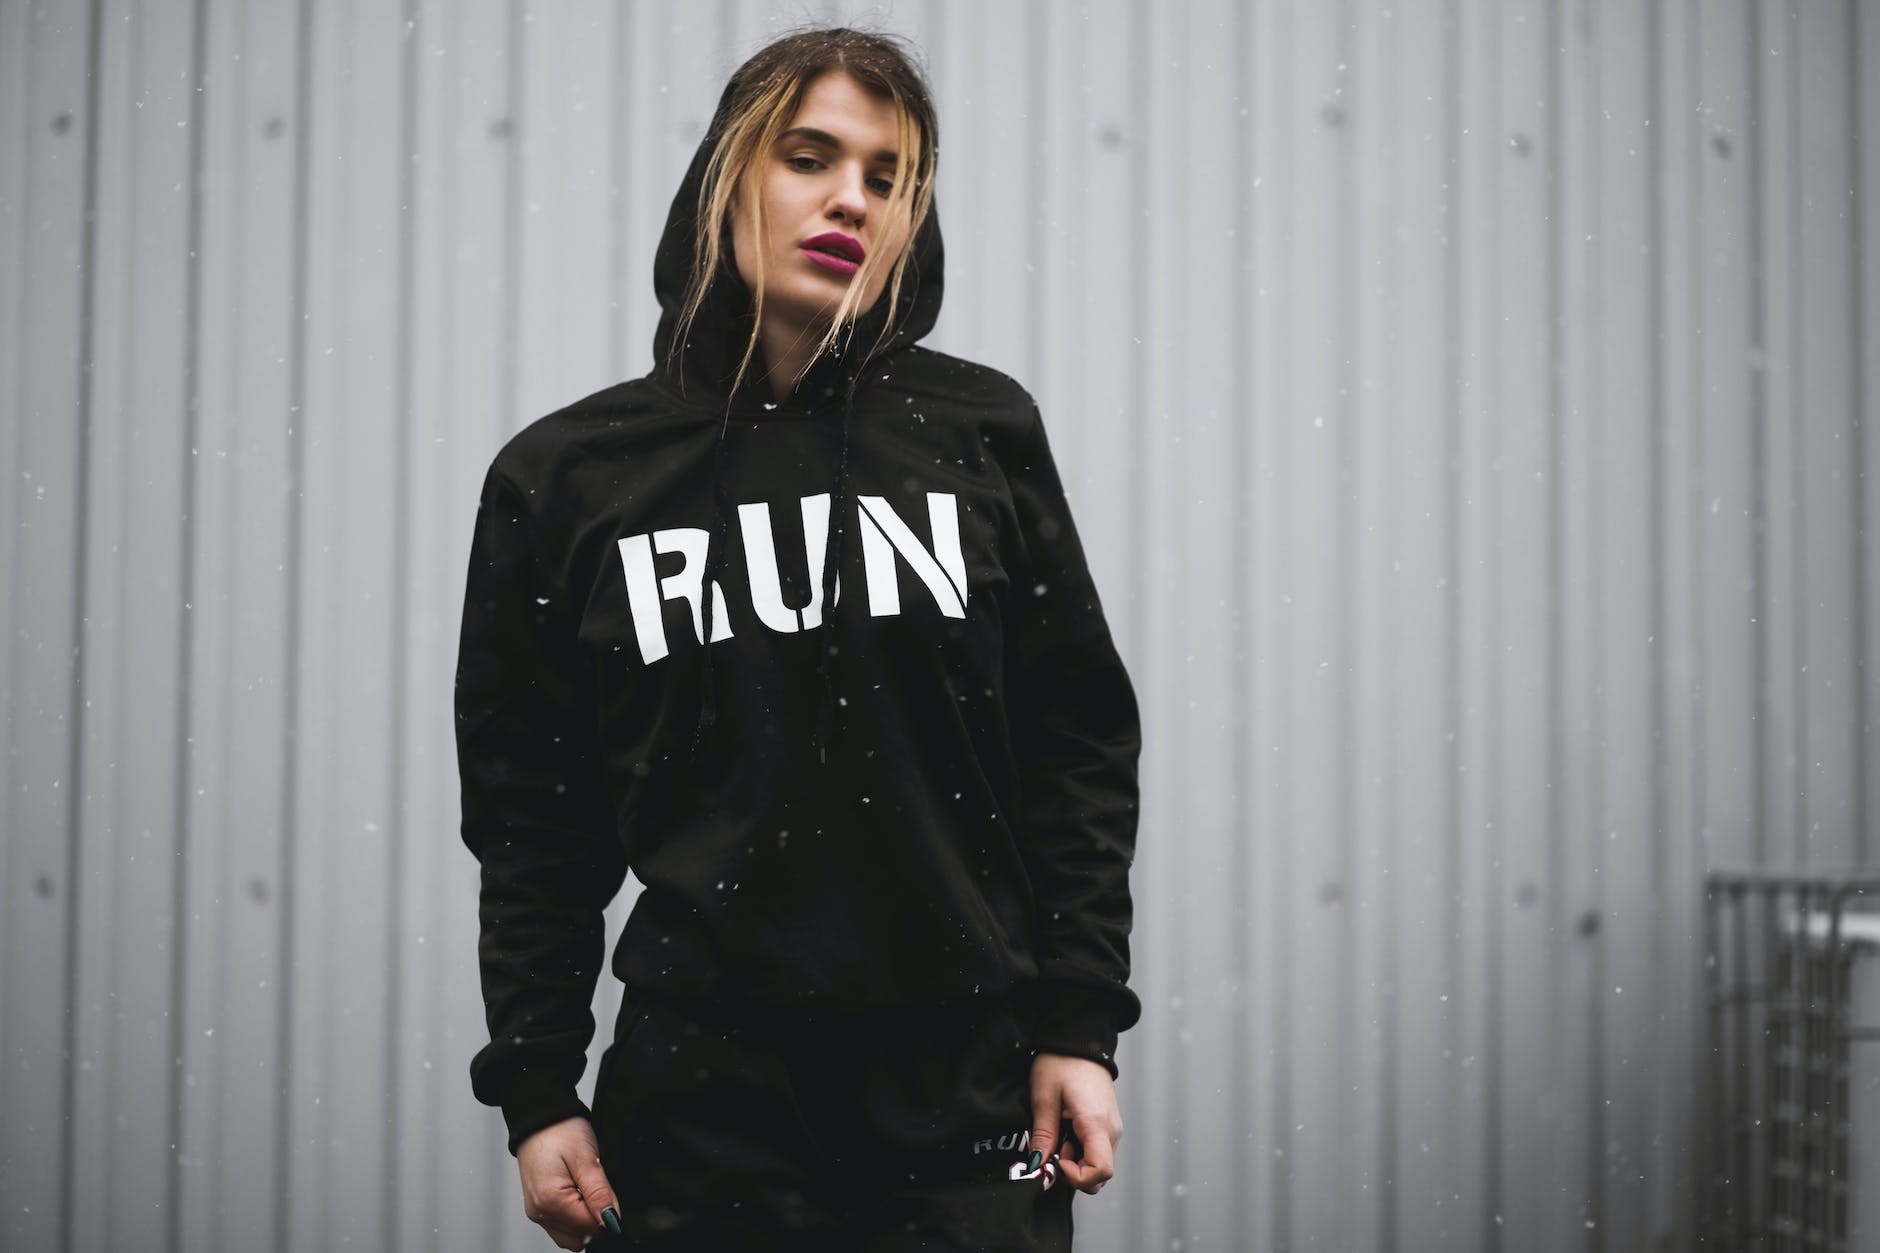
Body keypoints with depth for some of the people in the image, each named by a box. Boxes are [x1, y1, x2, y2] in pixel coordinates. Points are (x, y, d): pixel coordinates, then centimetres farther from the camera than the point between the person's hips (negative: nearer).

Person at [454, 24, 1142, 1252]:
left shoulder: (980, 432, 3)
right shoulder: (565, 480, 3)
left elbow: (1077, 746, 5)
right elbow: (534, 824, 6)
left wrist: (1079, 1025, -1)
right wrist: (536, 1092, 2)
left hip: (975, 1101, 1)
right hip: (704, 1103, 0)